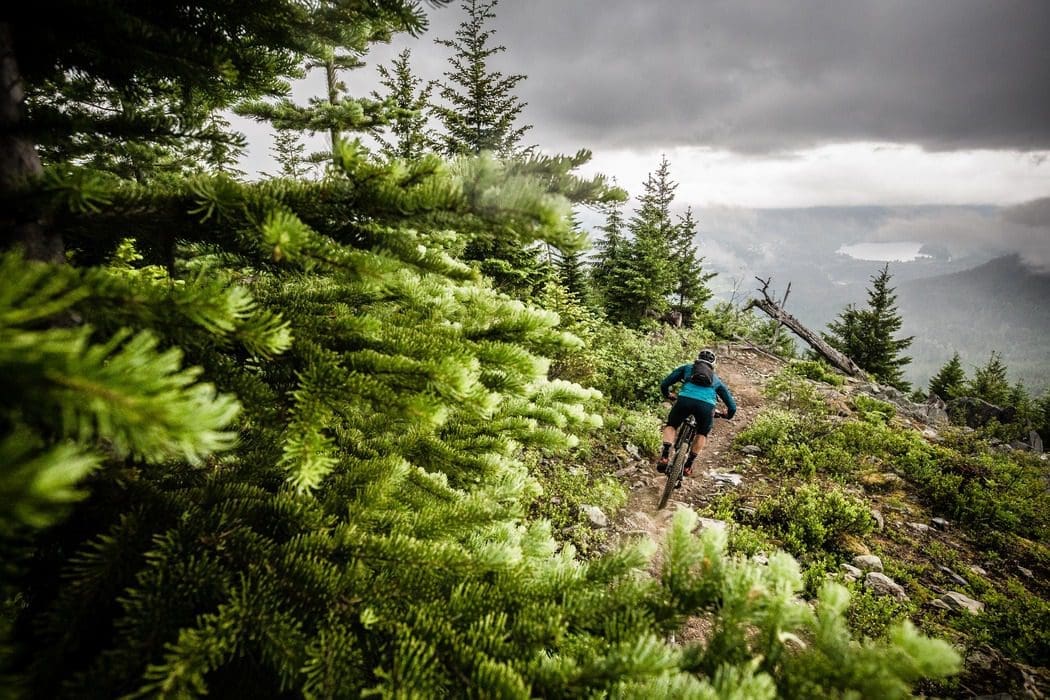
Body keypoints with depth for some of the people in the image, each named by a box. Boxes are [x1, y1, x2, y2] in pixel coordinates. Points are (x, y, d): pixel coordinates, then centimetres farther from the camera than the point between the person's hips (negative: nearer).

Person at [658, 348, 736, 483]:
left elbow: (664, 384, 21)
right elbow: (732, 407, 32)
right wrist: (727, 415, 54)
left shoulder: (686, 368, 31)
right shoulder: (716, 380, 35)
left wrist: (668, 395, 43)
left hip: (685, 400, -1)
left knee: (670, 426, 25)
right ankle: (688, 466, 23)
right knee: (702, 434, 30)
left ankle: (665, 456, 5)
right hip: (707, 405, 1)